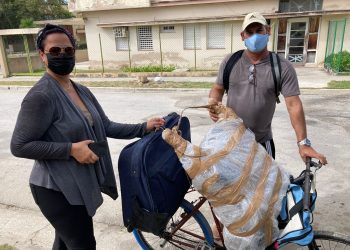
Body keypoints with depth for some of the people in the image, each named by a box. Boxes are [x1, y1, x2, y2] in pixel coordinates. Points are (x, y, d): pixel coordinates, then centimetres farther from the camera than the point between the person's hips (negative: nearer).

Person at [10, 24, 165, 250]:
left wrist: (144, 128, -3)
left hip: (79, 184, 8)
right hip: (57, 189, -7)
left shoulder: (82, 91, 5)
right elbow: (19, 146, -19)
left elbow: (106, 127, 6)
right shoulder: (41, 96, -20)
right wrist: (71, 149, -24)